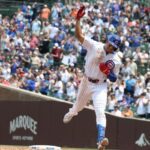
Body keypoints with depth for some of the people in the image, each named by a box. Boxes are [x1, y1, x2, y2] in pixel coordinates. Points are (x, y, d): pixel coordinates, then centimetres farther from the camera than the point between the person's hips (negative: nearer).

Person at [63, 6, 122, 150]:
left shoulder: (116, 61, -11)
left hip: (100, 86, -2)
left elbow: (114, 79, -2)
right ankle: (70, 114, 63)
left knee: (100, 112, -21)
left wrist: (107, 72, -23)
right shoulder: (95, 46, -12)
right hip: (86, 82, 2)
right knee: (78, 106, 24)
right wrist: (78, 20, -29)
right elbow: (79, 36, -17)